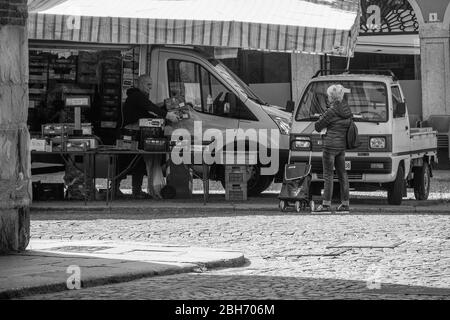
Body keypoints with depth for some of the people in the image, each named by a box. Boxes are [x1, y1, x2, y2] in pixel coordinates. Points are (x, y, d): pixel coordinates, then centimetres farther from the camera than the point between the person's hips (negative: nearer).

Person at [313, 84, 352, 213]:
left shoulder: (331, 111, -15)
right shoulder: (347, 109, 8)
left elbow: (318, 126, -10)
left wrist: (320, 119, 11)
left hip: (330, 145, -8)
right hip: (342, 145, 8)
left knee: (328, 175, -5)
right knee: (342, 174, 11)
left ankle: (326, 204, -6)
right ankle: (345, 204, 13)